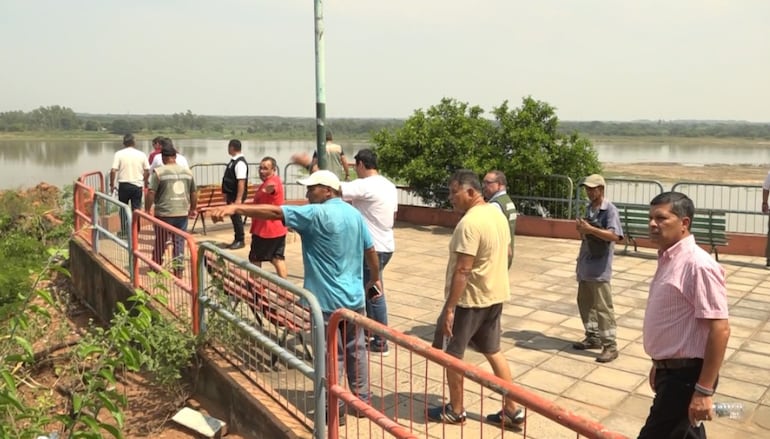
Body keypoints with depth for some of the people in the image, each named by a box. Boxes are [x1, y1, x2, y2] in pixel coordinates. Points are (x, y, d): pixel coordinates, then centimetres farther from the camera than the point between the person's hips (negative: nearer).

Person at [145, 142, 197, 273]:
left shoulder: (159, 172, -7)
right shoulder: (187, 172, 6)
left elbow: (151, 193, -11)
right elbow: (194, 193, 12)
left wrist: (147, 209, 1)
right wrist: (192, 209, 25)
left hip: (164, 214, -3)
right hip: (182, 213, 3)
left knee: (160, 243, 12)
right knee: (179, 242, 11)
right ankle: (178, 269, 13)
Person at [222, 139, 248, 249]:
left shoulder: (240, 163, -20)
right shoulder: (233, 161, 10)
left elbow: (241, 182, -25)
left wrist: (239, 199, -28)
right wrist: (227, 194, 20)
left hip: (236, 196, -10)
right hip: (231, 195, 10)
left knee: (236, 216, -1)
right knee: (233, 216, 15)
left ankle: (240, 241, 10)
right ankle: (236, 240, 25)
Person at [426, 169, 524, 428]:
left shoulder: (469, 223, -23)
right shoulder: (498, 215, 6)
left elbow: (462, 270, -25)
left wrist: (449, 307, -22)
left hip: (470, 299, -9)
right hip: (496, 295, 9)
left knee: (451, 354, 8)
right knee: (493, 351, 17)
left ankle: (455, 411, 21)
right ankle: (512, 410, 22)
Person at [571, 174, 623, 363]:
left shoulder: (610, 210, -13)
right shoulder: (588, 208, 12)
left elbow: (614, 236, -25)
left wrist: (590, 229, -27)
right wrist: (580, 229, -2)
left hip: (600, 268, -8)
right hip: (585, 265, 8)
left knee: (603, 307, -4)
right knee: (585, 303, 14)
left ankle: (610, 346, 3)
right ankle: (593, 337, 27)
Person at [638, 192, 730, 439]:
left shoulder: (697, 265, -22)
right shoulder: (667, 259, 8)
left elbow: (720, 329, -24)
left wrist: (704, 390, -24)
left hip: (686, 375, -9)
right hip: (670, 370, 9)